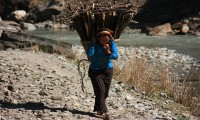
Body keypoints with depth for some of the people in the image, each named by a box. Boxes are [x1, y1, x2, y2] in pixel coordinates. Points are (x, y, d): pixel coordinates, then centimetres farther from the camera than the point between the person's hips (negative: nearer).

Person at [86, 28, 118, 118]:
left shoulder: (112, 43, -7)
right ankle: (101, 110, -11)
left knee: (105, 92, 10)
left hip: (108, 70, 4)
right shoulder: (94, 43, -13)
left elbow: (116, 56, -12)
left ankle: (97, 108, 29)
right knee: (100, 90, -15)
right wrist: (93, 44, -25)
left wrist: (109, 52, -29)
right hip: (95, 70, -4)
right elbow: (89, 54, -27)